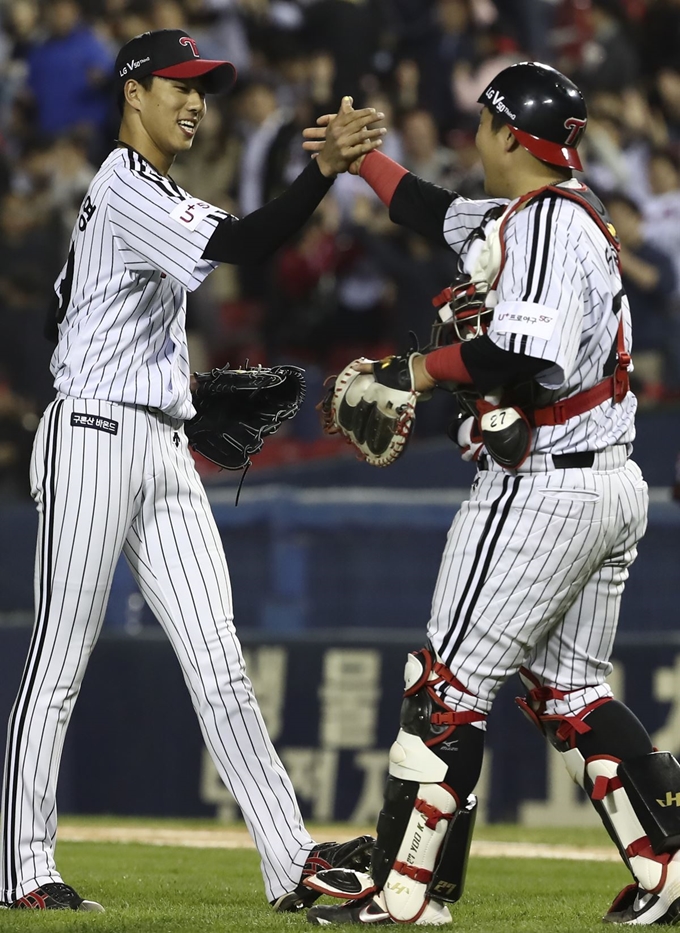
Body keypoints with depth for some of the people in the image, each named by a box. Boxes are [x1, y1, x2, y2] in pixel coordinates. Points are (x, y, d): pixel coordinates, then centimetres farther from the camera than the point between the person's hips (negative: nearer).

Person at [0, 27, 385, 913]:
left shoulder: (161, 200, 21)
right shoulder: (123, 187, -10)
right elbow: (238, 244, -24)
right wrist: (323, 168, -32)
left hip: (164, 448, 9)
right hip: (96, 436, -9)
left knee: (217, 657, 0)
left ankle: (291, 860, -7)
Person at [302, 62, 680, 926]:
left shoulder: (548, 220, -16)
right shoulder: (522, 215, 14)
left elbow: (534, 357, -27)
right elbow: (440, 214, 32)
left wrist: (426, 367, -14)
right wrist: (360, 157, 41)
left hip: (540, 490, -10)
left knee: (448, 685, -4)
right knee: (569, 692, 14)